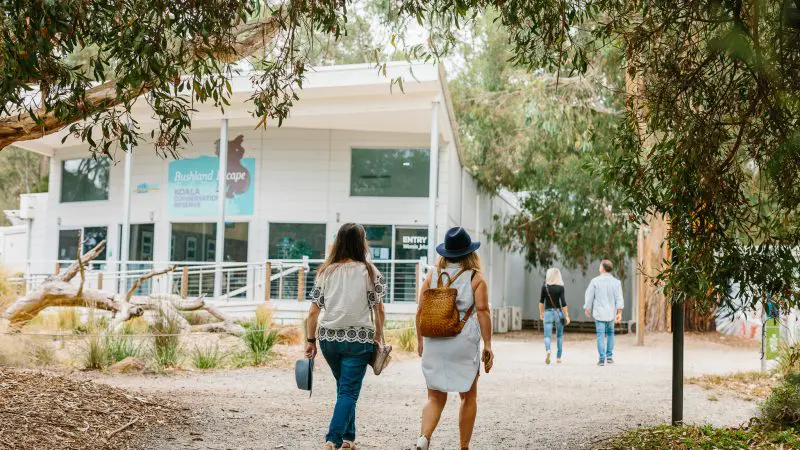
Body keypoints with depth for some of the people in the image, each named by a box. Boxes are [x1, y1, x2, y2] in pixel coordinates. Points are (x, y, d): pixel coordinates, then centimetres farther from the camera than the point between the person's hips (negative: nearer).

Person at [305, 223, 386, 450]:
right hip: (358, 339, -3)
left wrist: (311, 341, 9)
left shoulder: (326, 272, 4)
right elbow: (379, 309, -2)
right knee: (349, 392, 0)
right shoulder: (370, 272, -3)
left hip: (329, 338, 4)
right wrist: (378, 336, 9)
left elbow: (313, 313, 2)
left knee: (344, 387, 21)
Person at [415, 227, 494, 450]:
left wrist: (420, 340, 13)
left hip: (434, 343, 2)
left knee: (435, 398, 7)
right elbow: (482, 311, -10)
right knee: (469, 397, 16)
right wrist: (487, 345, -6)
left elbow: (421, 311, 3)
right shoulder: (476, 278, -3)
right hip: (465, 343, -2)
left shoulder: (432, 276, 5)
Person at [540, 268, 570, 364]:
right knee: (559, 336, 18)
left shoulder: (544, 286, -2)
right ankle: (558, 357, 20)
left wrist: (541, 313, 16)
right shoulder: (560, 287, -7)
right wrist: (567, 315, -5)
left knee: (547, 336, -3)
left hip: (548, 312, 0)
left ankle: (548, 350, -34)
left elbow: (541, 301, 4)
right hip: (558, 312, 0)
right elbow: (563, 303, -11)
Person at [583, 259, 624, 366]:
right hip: (611, 313, 2)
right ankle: (609, 356, 15)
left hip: (599, 312, -2)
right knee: (610, 333, 20)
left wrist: (588, 309, 12)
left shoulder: (595, 281, -7)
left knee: (601, 335, 2)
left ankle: (602, 358, -5)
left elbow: (589, 297, -3)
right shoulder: (616, 282, -2)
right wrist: (619, 313, -12)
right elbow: (619, 298, -10)